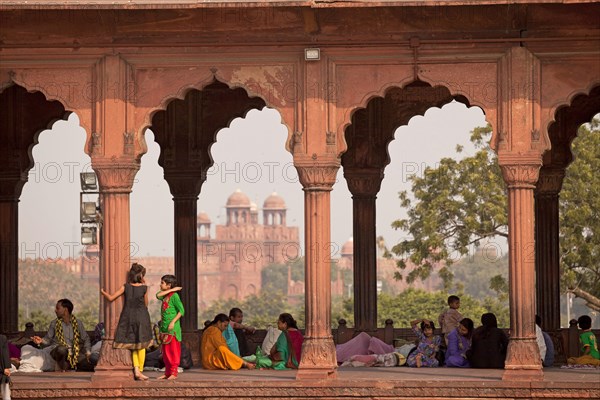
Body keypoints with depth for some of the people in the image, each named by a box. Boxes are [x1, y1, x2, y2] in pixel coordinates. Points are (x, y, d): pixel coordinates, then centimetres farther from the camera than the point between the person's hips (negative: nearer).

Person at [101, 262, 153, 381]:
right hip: (141, 317, -2)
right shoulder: (144, 288, -6)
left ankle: (136, 369, -3)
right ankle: (140, 370, 8)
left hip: (128, 317, 2)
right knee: (141, 345, 9)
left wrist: (103, 292, 16)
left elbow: (111, 298, -4)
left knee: (133, 346, 11)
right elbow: (146, 304, 6)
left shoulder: (126, 287, -4)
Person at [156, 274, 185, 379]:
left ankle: (174, 373, -5)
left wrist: (173, 322, -21)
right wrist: (170, 290, -7)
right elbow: (158, 295, -7)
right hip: (164, 328, 8)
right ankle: (167, 372, 15)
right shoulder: (165, 296, 13)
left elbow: (181, 310, -15)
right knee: (165, 351, 10)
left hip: (172, 328, -8)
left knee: (173, 351, -6)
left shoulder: (174, 296, -10)